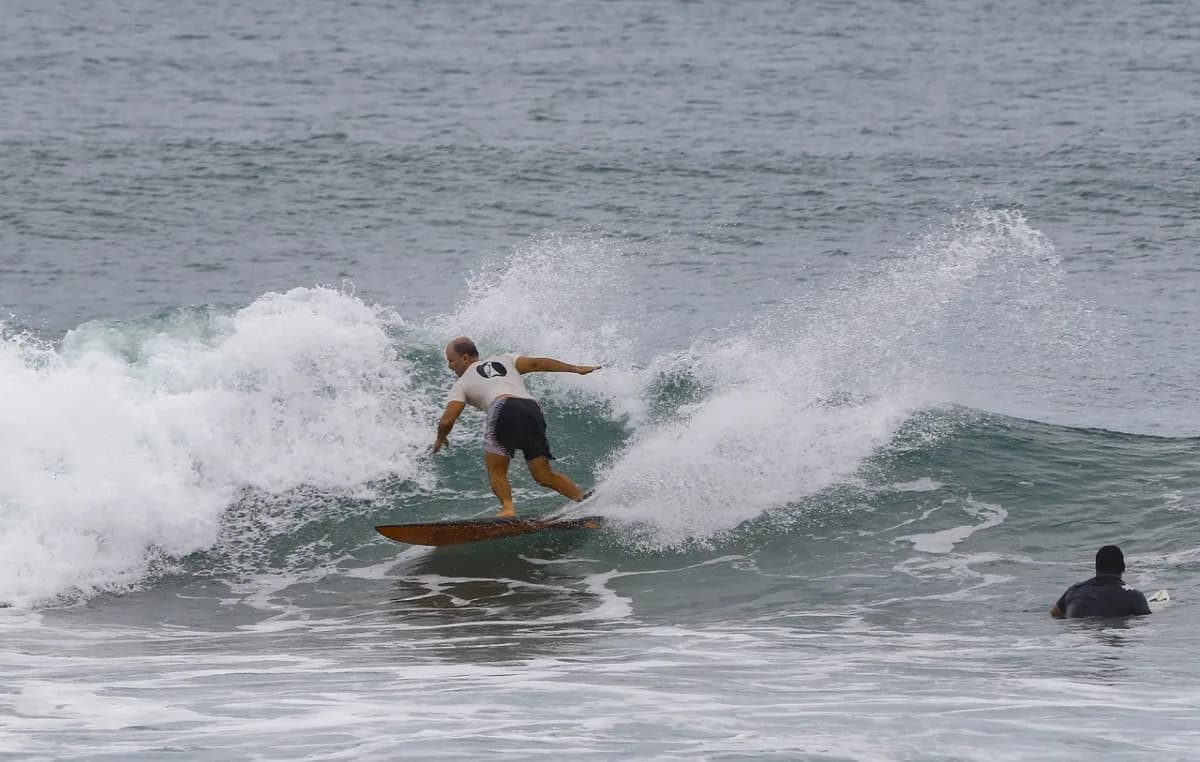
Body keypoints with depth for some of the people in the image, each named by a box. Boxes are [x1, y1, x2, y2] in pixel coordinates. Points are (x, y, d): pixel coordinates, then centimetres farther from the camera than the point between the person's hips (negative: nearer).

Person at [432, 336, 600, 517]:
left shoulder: (462, 384, 23)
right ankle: (584, 499, -3)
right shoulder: (504, 360, 35)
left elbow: (447, 421, 14)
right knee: (544, 475, 10)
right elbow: (536, 363, 20)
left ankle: (508, 508, -17)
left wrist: (441, 438, 36)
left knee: (496, 471, 7)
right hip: (532, 409, 4)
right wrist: (576, 369, 17)